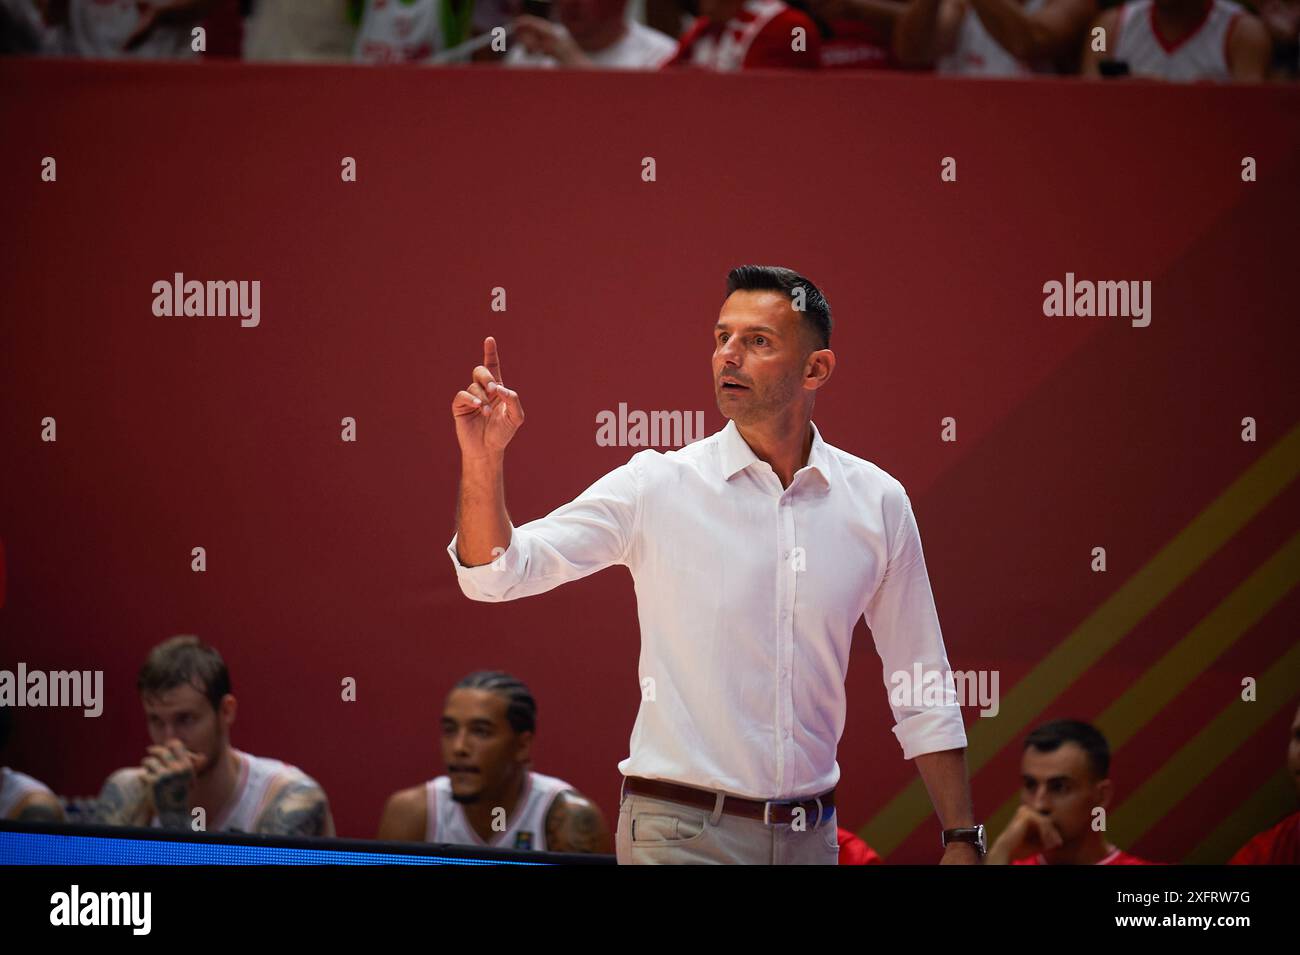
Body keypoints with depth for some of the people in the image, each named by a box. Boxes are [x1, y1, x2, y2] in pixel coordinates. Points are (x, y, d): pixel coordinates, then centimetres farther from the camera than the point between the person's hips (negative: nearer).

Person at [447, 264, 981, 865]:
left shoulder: (877, 503, 3)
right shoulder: (655, 485, -4)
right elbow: (498, 572, -10)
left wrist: (962, 840, 6)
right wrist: (484, 460, -27)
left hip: (810, 836, 3)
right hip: (680, 836, -3)